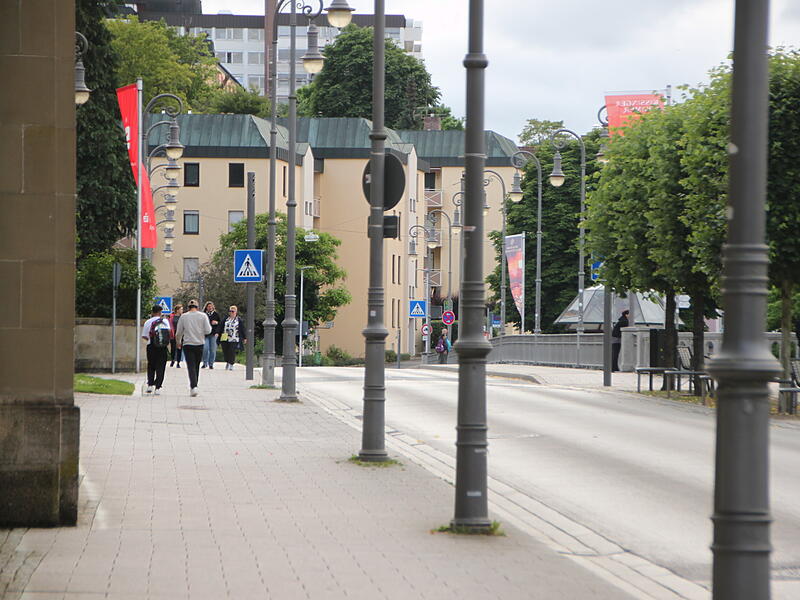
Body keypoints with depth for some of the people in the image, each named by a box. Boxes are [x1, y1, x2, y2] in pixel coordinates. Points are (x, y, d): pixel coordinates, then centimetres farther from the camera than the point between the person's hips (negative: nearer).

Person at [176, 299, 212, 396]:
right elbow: (208, 331, -4)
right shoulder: (203, 316, -1)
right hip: (200, 344, 2)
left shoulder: (183, 317, -1)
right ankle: (193, 386, 22)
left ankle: (193, 386, -23)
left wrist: (178, 342, 23)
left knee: (191, 367, -7)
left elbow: (178, 333, 5)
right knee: (196, 366, 15)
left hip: (187, 344, -2)